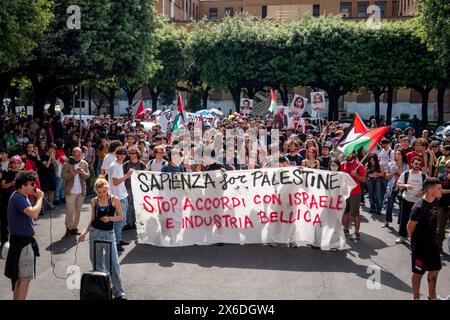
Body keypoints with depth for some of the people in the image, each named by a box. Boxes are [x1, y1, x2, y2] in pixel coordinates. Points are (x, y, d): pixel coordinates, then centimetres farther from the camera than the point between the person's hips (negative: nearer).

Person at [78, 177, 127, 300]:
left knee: (113, 263, -6)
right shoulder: (94, 201, 2)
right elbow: (92, 219, 10)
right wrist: (85, 232, 1)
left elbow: (121, 217, -1)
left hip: (109, 233, -3)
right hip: (95, 232, 3)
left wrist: (110, 218, -17)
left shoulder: (114, 200, -6)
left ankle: (118, 292, 2)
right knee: (96, 262, 10)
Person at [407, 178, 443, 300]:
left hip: (432, 241, 8)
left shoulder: (435, 201, -3)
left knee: (435, 269, 19)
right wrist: (414, 240, -1)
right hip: (420, 244, -8)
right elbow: (410, 226, -18)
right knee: (419, 272, 7)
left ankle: (432, 296, 38)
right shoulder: (419, 207, -28)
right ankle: (416, 297, 26)